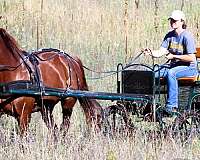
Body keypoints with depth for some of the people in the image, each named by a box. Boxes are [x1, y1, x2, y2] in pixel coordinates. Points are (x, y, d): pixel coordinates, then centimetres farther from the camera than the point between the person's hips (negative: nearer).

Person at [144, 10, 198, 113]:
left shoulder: (187, 37, -12)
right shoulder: (170, 36, 9)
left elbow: (191, 58, -18)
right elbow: (160, 53, 0)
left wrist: (174, 56, -17)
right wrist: (151, 53, -21)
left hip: (189, 68, -7)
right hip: (174, 66, 7)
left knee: (170, 73, -37)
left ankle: (172, 106, -36)